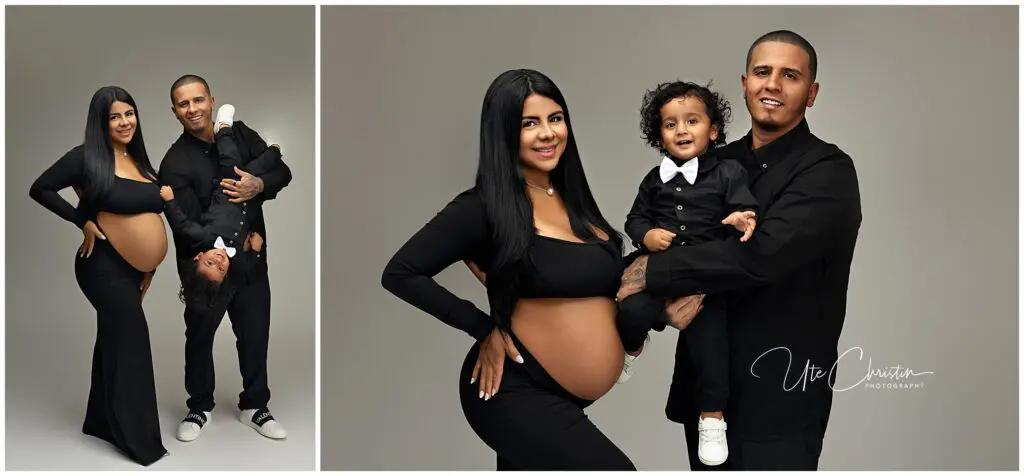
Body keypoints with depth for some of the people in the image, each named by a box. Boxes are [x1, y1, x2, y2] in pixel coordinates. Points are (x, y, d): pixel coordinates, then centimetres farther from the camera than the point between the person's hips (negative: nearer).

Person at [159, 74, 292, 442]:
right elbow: (189, 225, -20)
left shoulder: (240, 133, 0)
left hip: (252, 259, 3)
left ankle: (254, 406, 33)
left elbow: (283, 172, -1)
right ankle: (200, 407, 37)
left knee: (255, 336, 13)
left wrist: (259, 185, -22)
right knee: (199, 337, 15)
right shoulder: (175, 163, -13)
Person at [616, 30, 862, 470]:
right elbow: (665, 235, 8)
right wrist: (672, 295, -14)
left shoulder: (828, 170, -11)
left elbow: (762, 255, -26)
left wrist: (653, 271, -18)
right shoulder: (719, 162, 8)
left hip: (779, 392, -5)